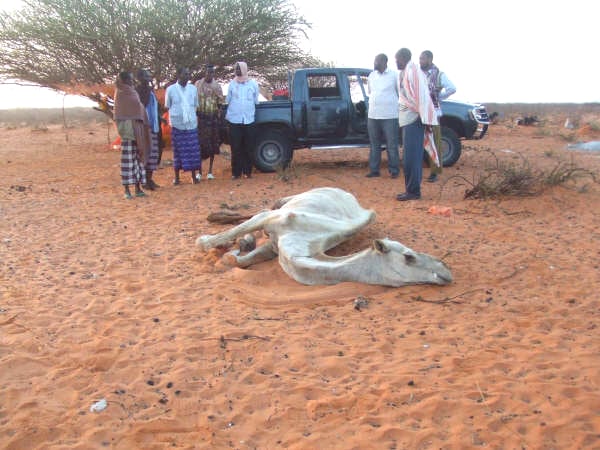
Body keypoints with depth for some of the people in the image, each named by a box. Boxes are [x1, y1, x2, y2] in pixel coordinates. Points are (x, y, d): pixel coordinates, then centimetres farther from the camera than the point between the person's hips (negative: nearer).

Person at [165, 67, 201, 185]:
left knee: (193, 150, 2)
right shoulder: (170, 89, -1)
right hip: (177, 125, -2)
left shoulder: (193, 88, 5)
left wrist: (192, 116, 6)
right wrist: (176, 115, 1)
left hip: (192, 124, 2)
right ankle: (176, 177, 13)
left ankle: (193, 175, 13)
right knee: (178, 151, 4)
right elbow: (167, 107, 7)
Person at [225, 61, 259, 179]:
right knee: (235, 148, 0)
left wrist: (249, 111, 12)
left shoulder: (253, 84, 5)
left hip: (249, 120, 0)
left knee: (248, 148, 3)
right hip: (234, 120, 0)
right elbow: (228, 101, 12)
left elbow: (256, 101, 12)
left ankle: (247, 171, 13)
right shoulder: (232, 84, 6)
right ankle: (236, 172, 6)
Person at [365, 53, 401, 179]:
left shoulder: (394, 75, -2)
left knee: (392, 145, -1)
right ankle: (374, 170, 14)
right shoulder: (371, 75, 12)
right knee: (374, 145, 8)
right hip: (373, 116, 5)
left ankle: (394, 170, 6)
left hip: (390, 116, -4)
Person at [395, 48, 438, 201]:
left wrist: (425, 120, -20)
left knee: (412, 157, -8)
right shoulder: (404, 73, 17)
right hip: (407, 120, 9)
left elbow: (422, 96, -17)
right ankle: (412, 190, 15)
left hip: (414, 120, -9)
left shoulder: (413, 71, -11)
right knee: (412, 156, 10)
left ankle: (413, 191, -4)